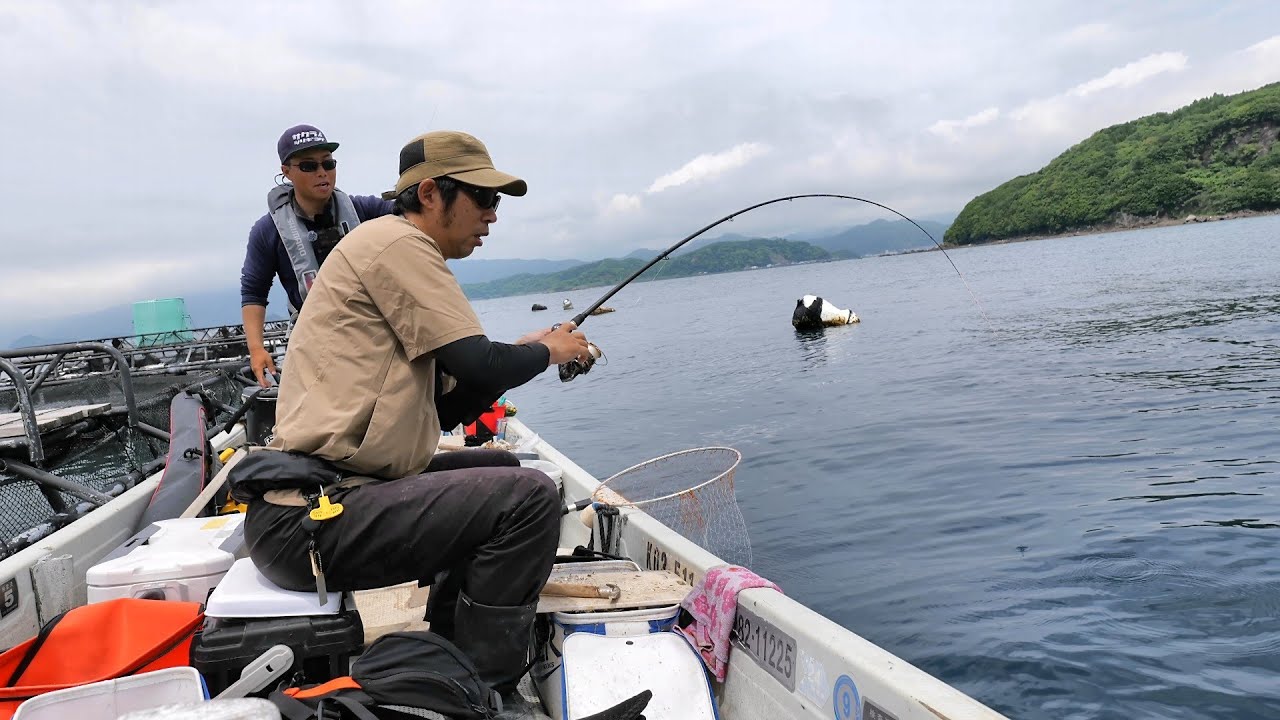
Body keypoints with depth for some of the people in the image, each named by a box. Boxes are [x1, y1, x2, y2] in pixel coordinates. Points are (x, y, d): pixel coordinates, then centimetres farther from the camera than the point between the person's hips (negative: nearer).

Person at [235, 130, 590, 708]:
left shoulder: (402, 252, 20)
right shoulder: (395, 240, -9)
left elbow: (448, 408, 20)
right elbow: (480, 368, -17)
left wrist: (527, 354, 11)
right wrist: (547, 351, 2)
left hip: (309, 506, 11)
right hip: (307, 519, -11)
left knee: (499, 469, 22)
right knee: (529, 497, -18)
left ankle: (451, 644, 24)